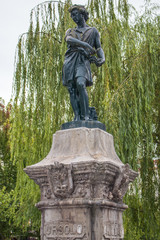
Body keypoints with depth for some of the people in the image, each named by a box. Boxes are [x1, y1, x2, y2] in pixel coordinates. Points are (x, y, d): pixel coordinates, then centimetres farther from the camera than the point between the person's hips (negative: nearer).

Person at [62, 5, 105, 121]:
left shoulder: (93, 31, 22)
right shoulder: (70, 31, 26)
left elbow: (99, 48, 15)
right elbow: (68, 40, 1)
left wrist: (102, 58, -8)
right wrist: (86, 44, -14)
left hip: (83, 61, -3)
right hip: (69, 62, 3)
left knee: (80, 84, -27)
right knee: (72, 90, -9)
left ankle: (85, 115, -28)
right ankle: (77, 117, -13)